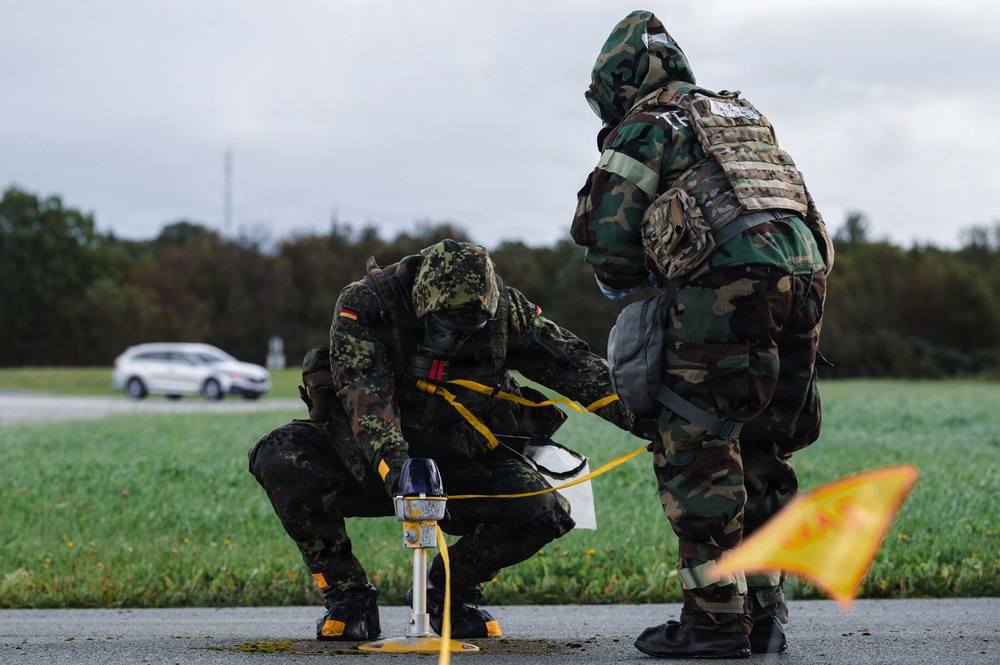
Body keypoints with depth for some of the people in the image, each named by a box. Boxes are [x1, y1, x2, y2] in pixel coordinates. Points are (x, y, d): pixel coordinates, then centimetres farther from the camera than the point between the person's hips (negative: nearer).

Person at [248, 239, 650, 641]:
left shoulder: (505, 310, -12)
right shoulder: (365, 304, -21)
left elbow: (573, 363, -5)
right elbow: (365, 393, -34)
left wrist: (637, 415, -13)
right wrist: (394, 467, -49)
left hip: (462, 464, 2)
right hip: (370, 461, -2)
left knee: (544, 513, -22)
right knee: (283, 456, -29)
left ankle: (449, 589, 6)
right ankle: (347, 595, -12)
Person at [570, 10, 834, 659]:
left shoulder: (646, 125, 8)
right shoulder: (743, 113, 31)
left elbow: (610, 235, 3)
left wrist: (632, 289, 24)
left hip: (729, 288, -7)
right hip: (804, 274, 7)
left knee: (696, 454, -1)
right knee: (761, 454, 15)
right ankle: (763, 611, 16)